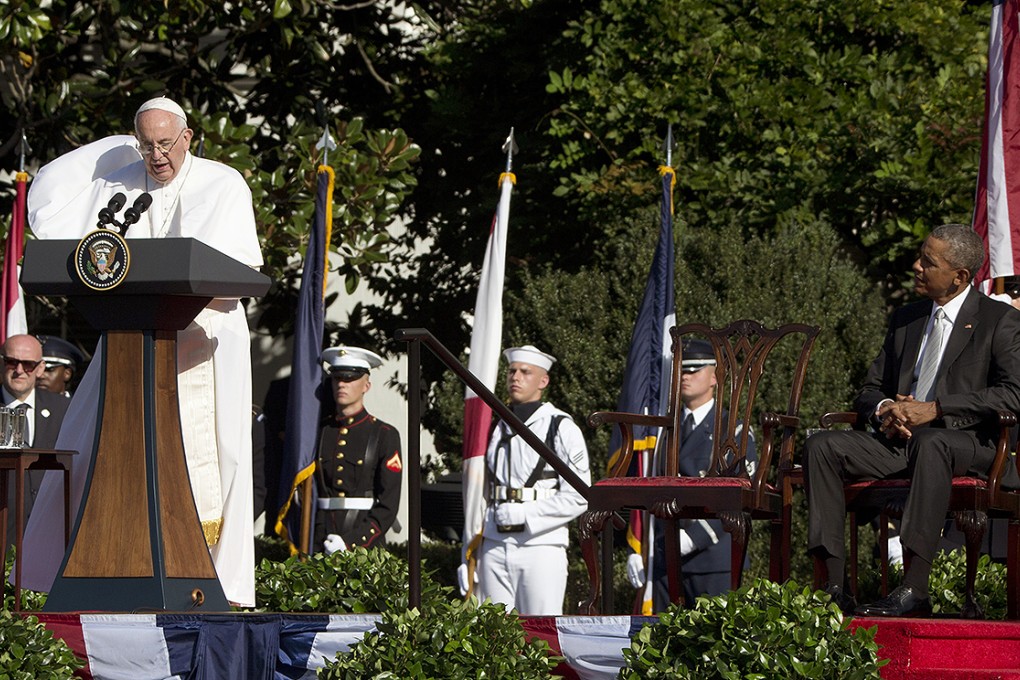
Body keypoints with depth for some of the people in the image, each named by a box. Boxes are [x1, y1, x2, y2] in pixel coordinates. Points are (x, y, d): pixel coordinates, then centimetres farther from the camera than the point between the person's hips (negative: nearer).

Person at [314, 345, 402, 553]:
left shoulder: (385, 436, 3)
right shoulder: (319, 432, 12)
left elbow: (388, 506, -2)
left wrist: (351, 541, -12)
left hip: (365, 546, -2)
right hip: (320, 546, 2)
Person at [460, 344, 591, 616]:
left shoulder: (562, 429, 0)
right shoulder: (495, 428, 15)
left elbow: (577, 497, -6)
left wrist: (525, 515, -13)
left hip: (541, 548, -5)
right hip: (494, 549, 5)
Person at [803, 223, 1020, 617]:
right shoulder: (906, 319, 21)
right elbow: (870, 391, 22)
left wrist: (935, 409, -19)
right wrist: (884, 408, -6)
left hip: (968, 442, -6)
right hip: (899, 439, 6)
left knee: (931, 443, -42)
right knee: (822, 447, -19)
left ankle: (914, 591, -46)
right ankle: (833, 587, -28)